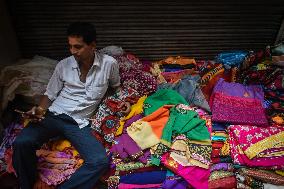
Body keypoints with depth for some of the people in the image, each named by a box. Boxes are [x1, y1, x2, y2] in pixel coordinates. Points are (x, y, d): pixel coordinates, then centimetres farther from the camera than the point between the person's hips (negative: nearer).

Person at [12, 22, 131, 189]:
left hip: (79, 123, -1)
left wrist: (124, 100, 2)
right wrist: (40, 110, -6)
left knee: (101, 161, -26)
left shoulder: (109, 63, 1)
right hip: (53, 115, 2)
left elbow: (116, 85, 21)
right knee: (22, 143, -25)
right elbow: (50, 94, 14)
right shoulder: (63, 65, 5)